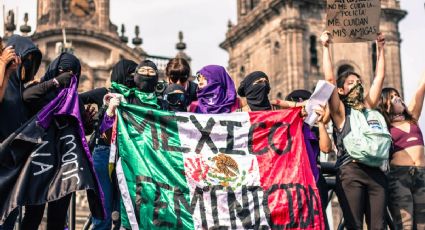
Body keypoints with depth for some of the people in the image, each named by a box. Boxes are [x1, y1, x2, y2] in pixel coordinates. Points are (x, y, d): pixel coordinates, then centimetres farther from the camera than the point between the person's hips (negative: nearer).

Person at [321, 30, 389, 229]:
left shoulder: (368, 107, 21)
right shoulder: (340, 112, 7)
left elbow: (379, 77, 25)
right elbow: (330, 79, -1)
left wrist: (380, 48, 26)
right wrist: (326, 47, 0)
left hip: (376, 172, 5)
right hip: (351, 171, -4)